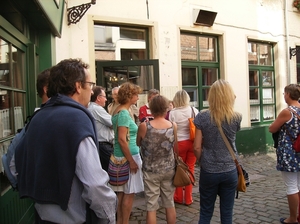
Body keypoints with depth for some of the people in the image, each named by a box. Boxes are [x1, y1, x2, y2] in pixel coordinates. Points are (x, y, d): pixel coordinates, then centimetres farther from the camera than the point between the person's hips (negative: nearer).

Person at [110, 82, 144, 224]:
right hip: (127, 156, -9)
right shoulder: (124, 113, -18)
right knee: (129, 193, 2)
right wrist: (131, 161, -20)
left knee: (121, 192, 16)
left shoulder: (118, 111, 11)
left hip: (120, 156, 9)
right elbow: (122, 140, -23)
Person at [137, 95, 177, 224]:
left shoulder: (144, 126, -16)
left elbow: (138, 143, 3)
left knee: (151, 207, 8)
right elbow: (176, 147, 6)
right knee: (170, 204, 17)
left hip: (151, 171, -2)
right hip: (169, 169, 3)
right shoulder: (174, 126, -8)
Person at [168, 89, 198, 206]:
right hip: (192, 142, 2)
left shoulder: (172, 113, -10)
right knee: (190, 169, 11)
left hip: (179, 143, -2)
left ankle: (179, 197, 24)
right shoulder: (194, 110, -3)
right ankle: (188, 198, 18)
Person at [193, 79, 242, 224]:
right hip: (230, 171, 1)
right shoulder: (236, 118, -5)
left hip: (208, 172, -1)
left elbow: (197, 147, -10)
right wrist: (230, 104, 9)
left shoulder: (202, 117, -10)